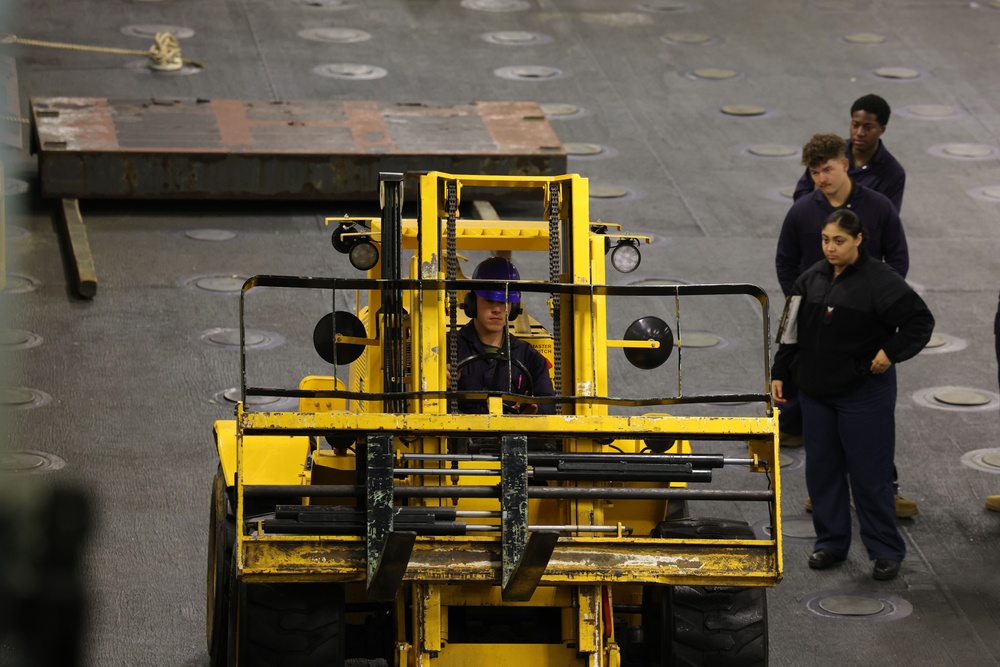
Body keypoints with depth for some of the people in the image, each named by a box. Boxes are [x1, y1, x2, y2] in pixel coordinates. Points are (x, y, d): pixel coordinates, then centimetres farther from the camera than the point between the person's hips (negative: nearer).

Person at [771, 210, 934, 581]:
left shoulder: (880, 281, -13)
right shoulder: (812, 279, 5)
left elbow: (921, 321, -11)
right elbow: (793, 332, 13)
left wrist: (891, 352, -19)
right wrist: (779, 374, 10)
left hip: (864, 394, -6)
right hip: (816, 393, 6)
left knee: (869, 474, -1)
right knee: (821, 470, 11)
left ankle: (886, 551, 10)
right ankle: (831, 542, 25)